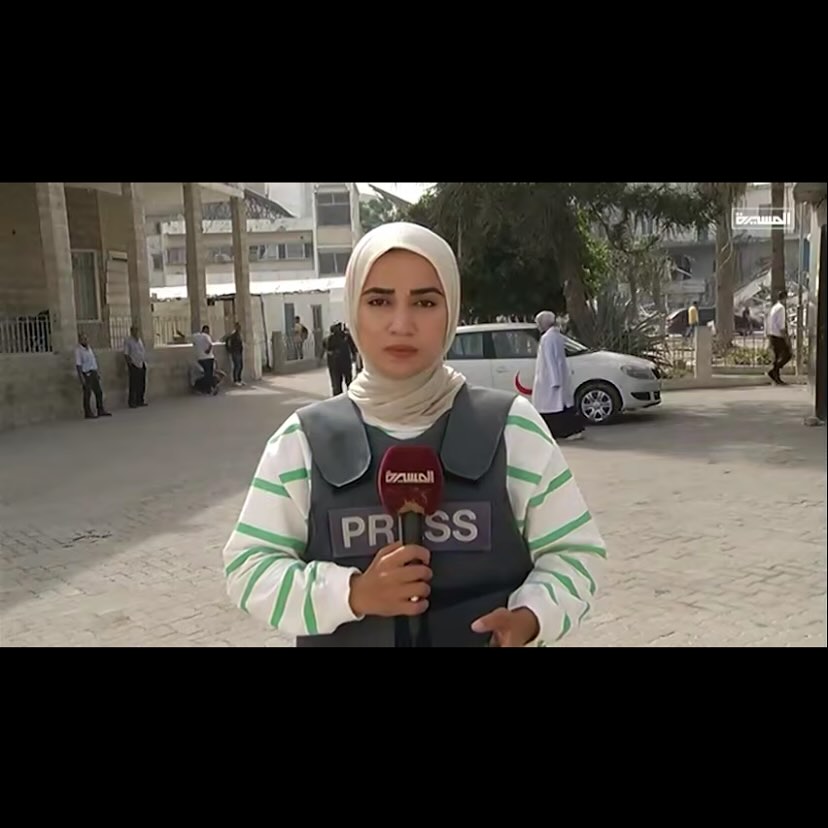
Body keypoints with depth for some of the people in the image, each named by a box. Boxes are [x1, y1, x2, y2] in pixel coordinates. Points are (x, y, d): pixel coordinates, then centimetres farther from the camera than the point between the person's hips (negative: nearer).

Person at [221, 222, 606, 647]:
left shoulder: (513, 427, -8)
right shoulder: (303, 439, -7)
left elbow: (574, 551, -3)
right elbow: (247, 566, -6)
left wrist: (528, 618, -22)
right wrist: (353, 593, -21)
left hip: (488, 637, 0)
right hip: (348, 636, 1)